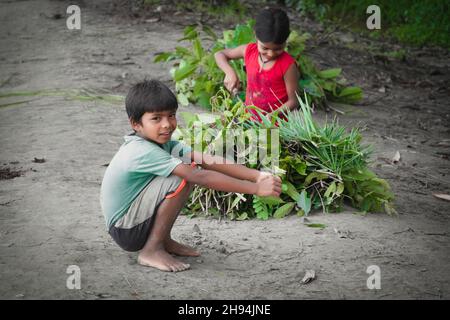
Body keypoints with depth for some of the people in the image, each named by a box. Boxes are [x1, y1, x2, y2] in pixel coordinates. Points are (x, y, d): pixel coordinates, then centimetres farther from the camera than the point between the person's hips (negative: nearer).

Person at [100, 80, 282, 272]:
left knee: (188, 163, 6)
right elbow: (200, 177, -32)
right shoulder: (144, 152, -26)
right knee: (186, 174, -22)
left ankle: (164, 240, 10)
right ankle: (152, 250, -13)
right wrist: (256, 189, -32)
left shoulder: (162, 143, 2)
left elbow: (209, 161, -9)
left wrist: (257, 175, -21)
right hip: (125, 232, -9)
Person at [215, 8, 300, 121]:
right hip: (249, 118, 5)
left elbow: (293, 101, -9)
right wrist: (230, 72, -8)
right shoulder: (249, 51, -2)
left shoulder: (288, 65, -15)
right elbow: (219, 54, 12)